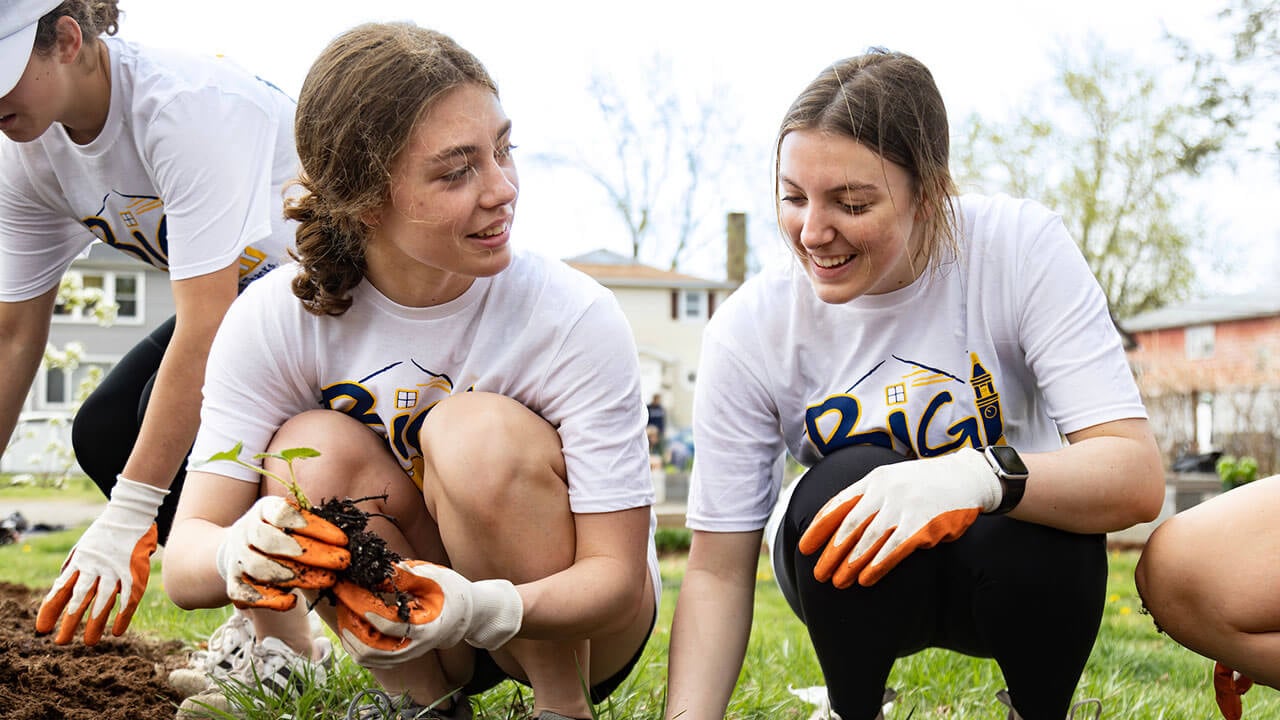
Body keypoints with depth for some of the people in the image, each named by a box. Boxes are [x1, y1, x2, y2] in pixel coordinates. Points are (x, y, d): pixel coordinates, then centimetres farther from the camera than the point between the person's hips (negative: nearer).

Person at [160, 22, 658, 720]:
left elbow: (616, 573, -22)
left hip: (574, 621, -2)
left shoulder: (576, 318, -23)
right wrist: (240, 552, -44)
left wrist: (483, 608, -43)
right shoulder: (273, 321, -17)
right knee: (315, 450, -24)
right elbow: (184, 562, -18)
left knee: (478, 429, -29)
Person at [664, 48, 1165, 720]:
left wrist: (984, 475, -46)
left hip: (1015, 571, 0)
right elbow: (716, 573, -12)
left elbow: (1137, 476, -27)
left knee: (1038, 538, -34)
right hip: (851, 588, 1)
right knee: (849, 485, -32)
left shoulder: (1020, 249, -20)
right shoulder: (748, 331, -17)